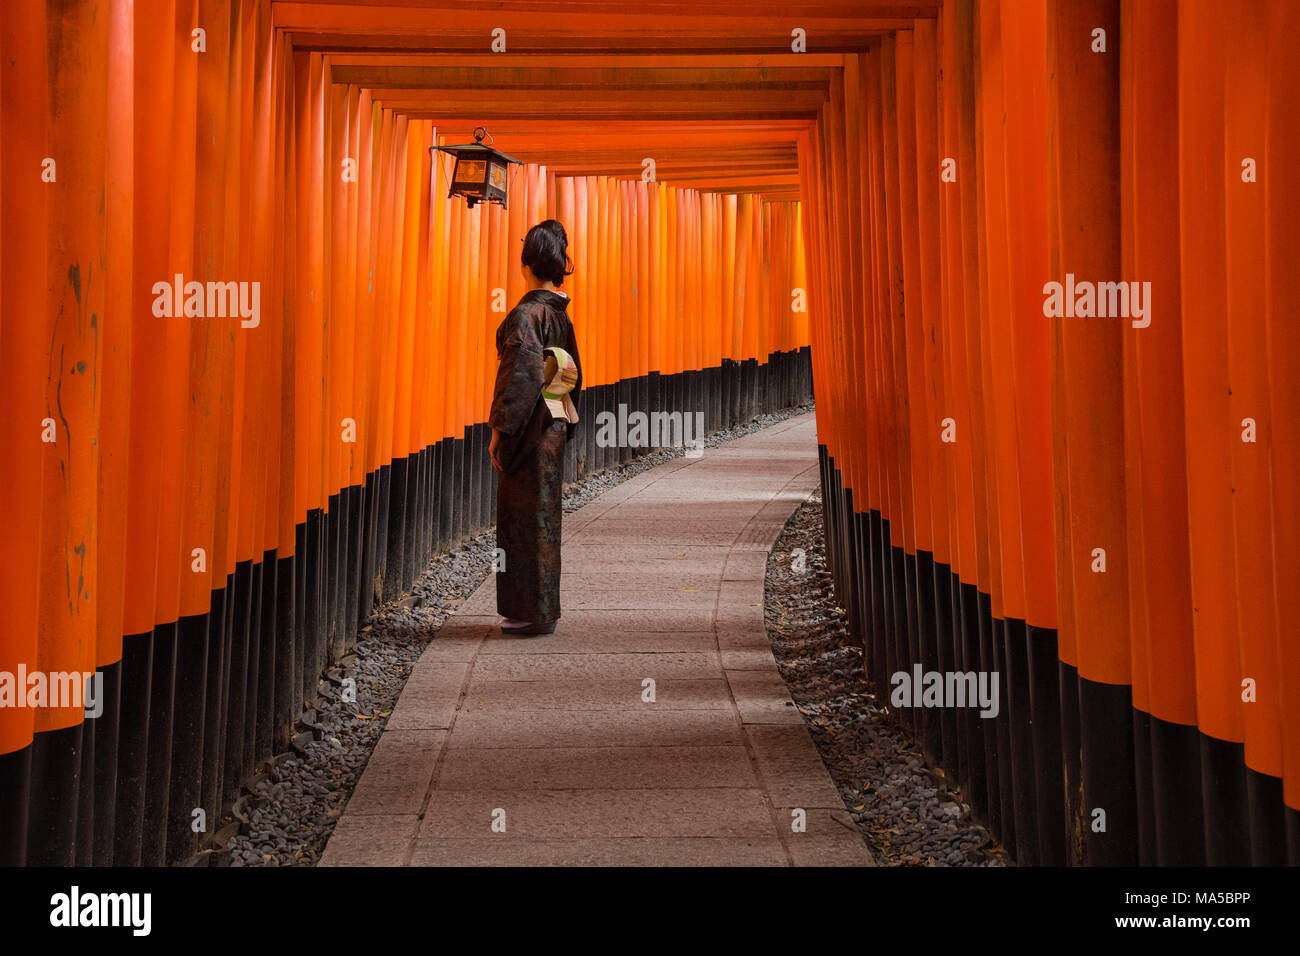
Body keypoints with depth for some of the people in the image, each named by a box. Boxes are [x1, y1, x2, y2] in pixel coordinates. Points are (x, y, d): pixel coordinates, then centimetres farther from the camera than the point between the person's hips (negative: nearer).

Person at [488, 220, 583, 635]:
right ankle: (542, 608, 21)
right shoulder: (560, 313, 10)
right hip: (554, 426, 8)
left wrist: (500, 429, -16)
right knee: (543, 514, 14)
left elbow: (521, 375, -21)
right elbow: (573, 372, 15)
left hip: (529, 426, -8)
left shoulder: (526, 314, -15)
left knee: (527, 517, -1)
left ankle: (534, 613, 4)